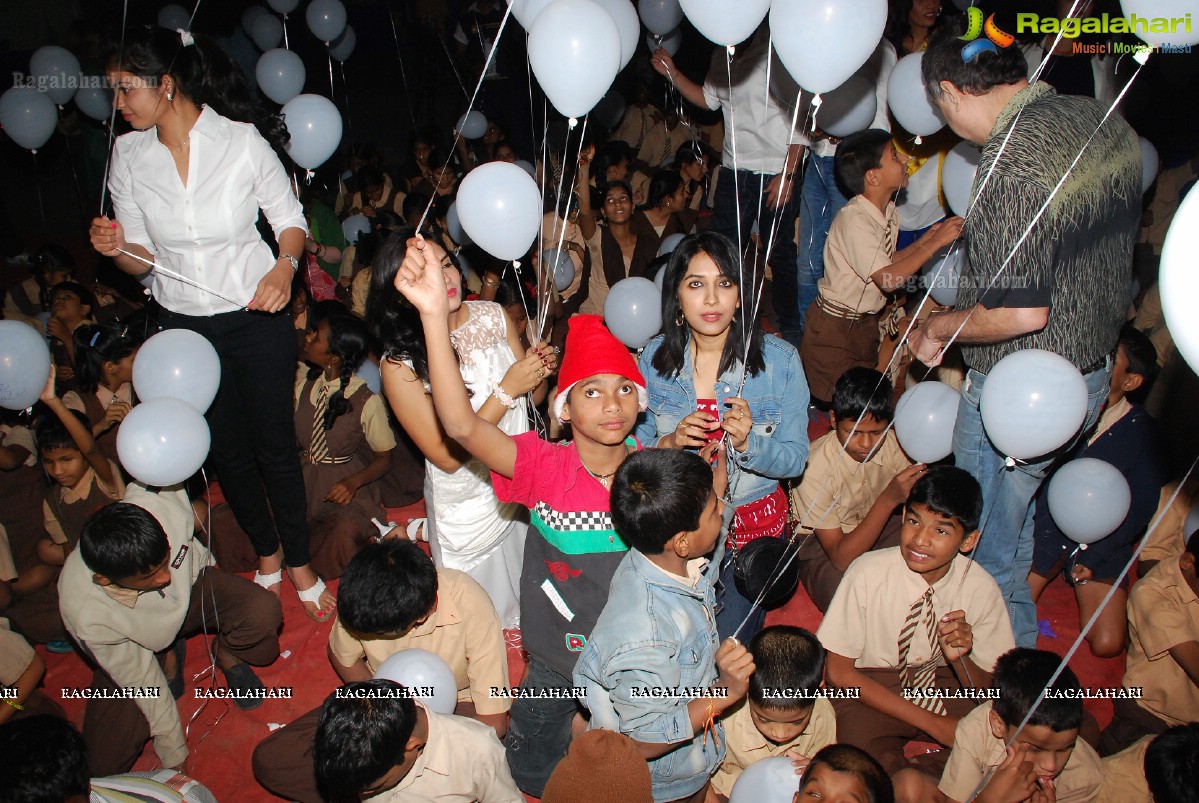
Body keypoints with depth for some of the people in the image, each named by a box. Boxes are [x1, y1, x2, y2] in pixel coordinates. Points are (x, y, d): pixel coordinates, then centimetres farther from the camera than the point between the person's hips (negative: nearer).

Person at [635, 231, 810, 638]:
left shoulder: (779, 360, -14)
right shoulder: (655, 357, -9)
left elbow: (795, 459, -12)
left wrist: (747, 443, -32)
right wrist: (671, 443, -24)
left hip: (753, 528, -1)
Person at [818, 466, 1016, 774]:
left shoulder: (981, 588, -12)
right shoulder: (868, 572, -20)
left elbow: (988, 690, -3)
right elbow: (839, 672, -13)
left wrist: (960, 656, -27)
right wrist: (932, 722, -16)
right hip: (869, 690, -4)